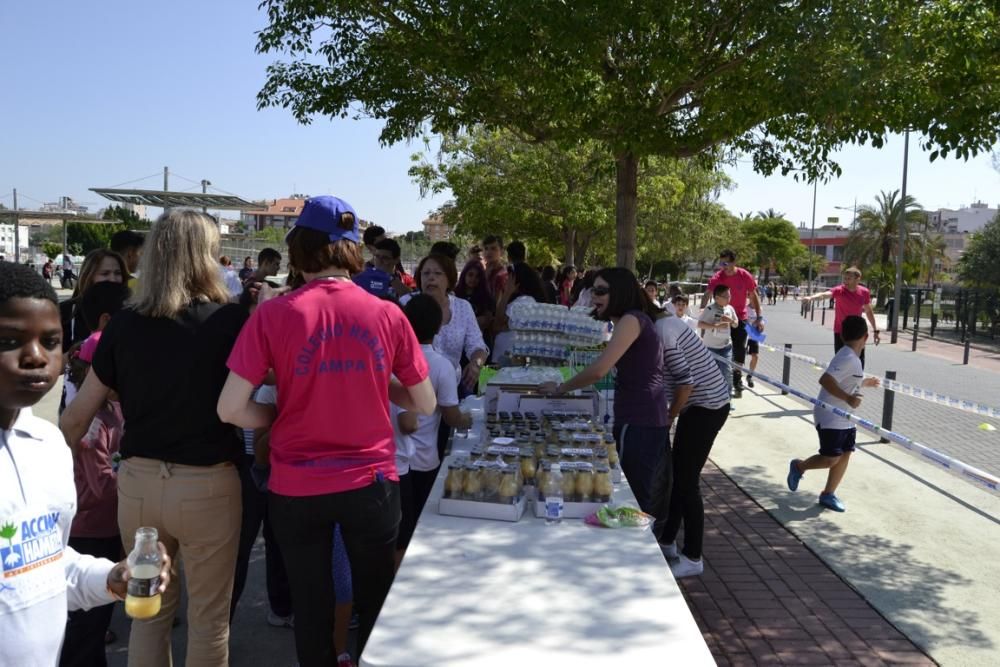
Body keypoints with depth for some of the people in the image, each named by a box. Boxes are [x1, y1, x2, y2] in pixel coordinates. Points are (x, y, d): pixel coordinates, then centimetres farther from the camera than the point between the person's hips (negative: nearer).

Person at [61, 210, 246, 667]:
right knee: (209, 616, 14)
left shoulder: (124, 324, -3)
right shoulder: (229, 320, -12)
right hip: (207, 485, -3)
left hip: (139, 481, 4)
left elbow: (79, 414, 3)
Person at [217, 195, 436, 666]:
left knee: (311, 608, 19)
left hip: (297, 486, 0)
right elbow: (425, 404, 0)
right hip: (372, 482, 1)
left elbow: (230, 409, -12)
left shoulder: (273, 314, -11)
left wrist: (281, 417, 5)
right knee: (376, 602, 21)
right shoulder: (387, 314, -7)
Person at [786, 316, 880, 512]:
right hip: (830, 418, -10)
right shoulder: (848, 358, -21)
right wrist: (847, 398, -38)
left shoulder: (852, 358, 10)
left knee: (844, 455, 9)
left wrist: (865, 382, 34)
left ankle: (828, 494, 20)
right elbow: (825, 380, -32)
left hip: (844, 418, 10)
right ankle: (799, 466, 21)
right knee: (831, 459, -5)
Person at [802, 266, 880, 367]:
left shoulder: (864, 292, -5)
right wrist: (810, 298, -59)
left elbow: (868, 311, 10)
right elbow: (824, 294, -38)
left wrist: (875, 330, 15)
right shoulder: (839, 290, -17)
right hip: (840, 333, -3)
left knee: (859, 365, 10)